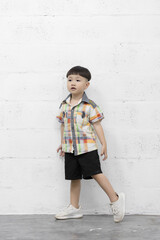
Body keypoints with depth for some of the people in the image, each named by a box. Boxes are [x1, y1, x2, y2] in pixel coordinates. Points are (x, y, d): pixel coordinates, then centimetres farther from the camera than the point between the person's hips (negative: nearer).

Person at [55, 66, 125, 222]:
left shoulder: (89, 105, -7)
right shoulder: (64, 105, 8)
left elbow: (97, 125, -5)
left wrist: (104, 144, -7)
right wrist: (62, 144, 20)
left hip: (87, 147, -5)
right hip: (70, 149, 5)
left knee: (96, 173, -9)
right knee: (74, 177, 11)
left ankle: (115, 199, 6)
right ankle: (74, 208, 21)